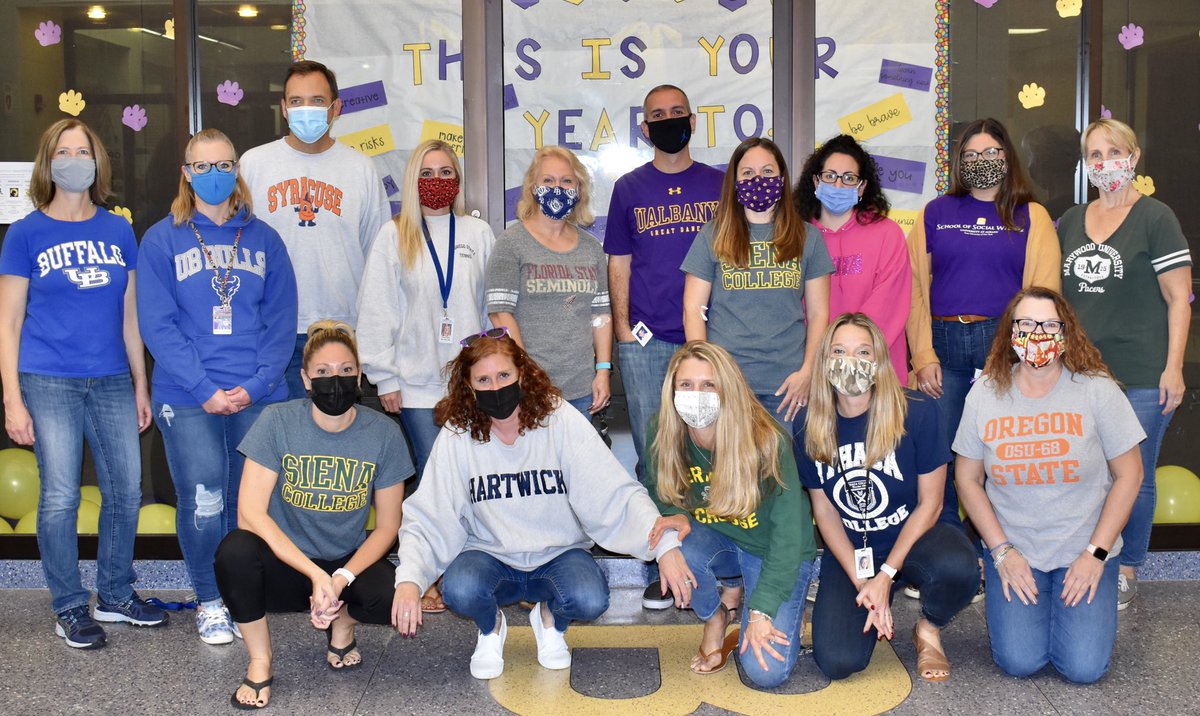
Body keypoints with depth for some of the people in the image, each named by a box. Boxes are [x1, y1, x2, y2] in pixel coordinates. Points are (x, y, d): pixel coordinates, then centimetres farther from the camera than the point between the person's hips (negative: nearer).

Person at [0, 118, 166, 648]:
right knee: (60, 496, 1)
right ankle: (70, 608, 16)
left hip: (112, 381, 4)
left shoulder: (119, 231, 9)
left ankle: (116, 595, 25)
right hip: (49, 382, -3)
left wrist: (140, 385, 13)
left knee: (126, 489, 7)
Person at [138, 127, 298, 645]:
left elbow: (282, 320, 5)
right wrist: (204, 389, -12)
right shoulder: (162, 241, 4)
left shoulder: (263, 239, 9)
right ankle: (209, 603, 14)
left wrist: (256, 385, -8)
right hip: (188, 398, -1)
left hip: (259, 397, 2)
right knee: (202, 501, -7)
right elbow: (157, 325, -3)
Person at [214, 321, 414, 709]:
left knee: (391, 598, -30)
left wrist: (341, 579, -19)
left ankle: (342, 620, 9)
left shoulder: (384, 433, -9)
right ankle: (260, 662, -6)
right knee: (235, 550, -32)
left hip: (349, 562, 1)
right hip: (284, 563, 0)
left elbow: (387, 526, -3)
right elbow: (250, 513, -19)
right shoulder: (278, 421, -13)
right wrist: (316, 575, -27)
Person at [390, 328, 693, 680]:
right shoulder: (457, 434, -11)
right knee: (459, 590, -31)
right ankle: (491, 628, 7)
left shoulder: (561, 421, -14)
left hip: (558, 554, 0)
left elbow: (617, 494, -18)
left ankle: (550, 621, 9)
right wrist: (409, 578, -28)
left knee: (590, 599, -30)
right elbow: (427, 519, -11)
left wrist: (665, 545, -31)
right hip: (490, 555, 0)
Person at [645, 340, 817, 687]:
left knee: (767, 671, -21)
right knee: (676, 548, -34)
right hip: (717, 540, 4)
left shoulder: (767, 442, -27)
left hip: (772, 551, -4)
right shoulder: (662, 434, -16)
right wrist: (677, 515, -22)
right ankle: (716, 619, 1)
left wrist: (761, 611, -27)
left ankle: (787, 611, 15)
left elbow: (788, 533, -23)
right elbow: (657, 491, 3)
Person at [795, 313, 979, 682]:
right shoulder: (808, 427, -8)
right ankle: (871, 610, 18)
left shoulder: (916, 412, -16)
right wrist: (862, 582, -10)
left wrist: (885, 575, -16)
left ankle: (928, 630, -1)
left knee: (958, 568, -38)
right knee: (837, 661, -19)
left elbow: (930, 503, -10)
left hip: (915, 534, -1)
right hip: (851, 551, 2)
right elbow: (823, 510, 0)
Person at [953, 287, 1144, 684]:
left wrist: (1095, 553, -9)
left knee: (1084, 667, -12)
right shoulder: (985, 394, -4)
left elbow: (1128, 474, -4)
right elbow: (968, 478, 2)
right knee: (1019, 662, -13)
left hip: (1084, 550, 0)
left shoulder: (1097, 390, -8)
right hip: (1014, 550, 1)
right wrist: (1002, 551, -6)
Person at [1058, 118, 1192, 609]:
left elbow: (1179, 297, -5)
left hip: (1140, 377, -4)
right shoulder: (1071, 222, 13)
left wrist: (1173, 368, -11)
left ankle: (1127, 574, 18)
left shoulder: (1155, 218, -3)